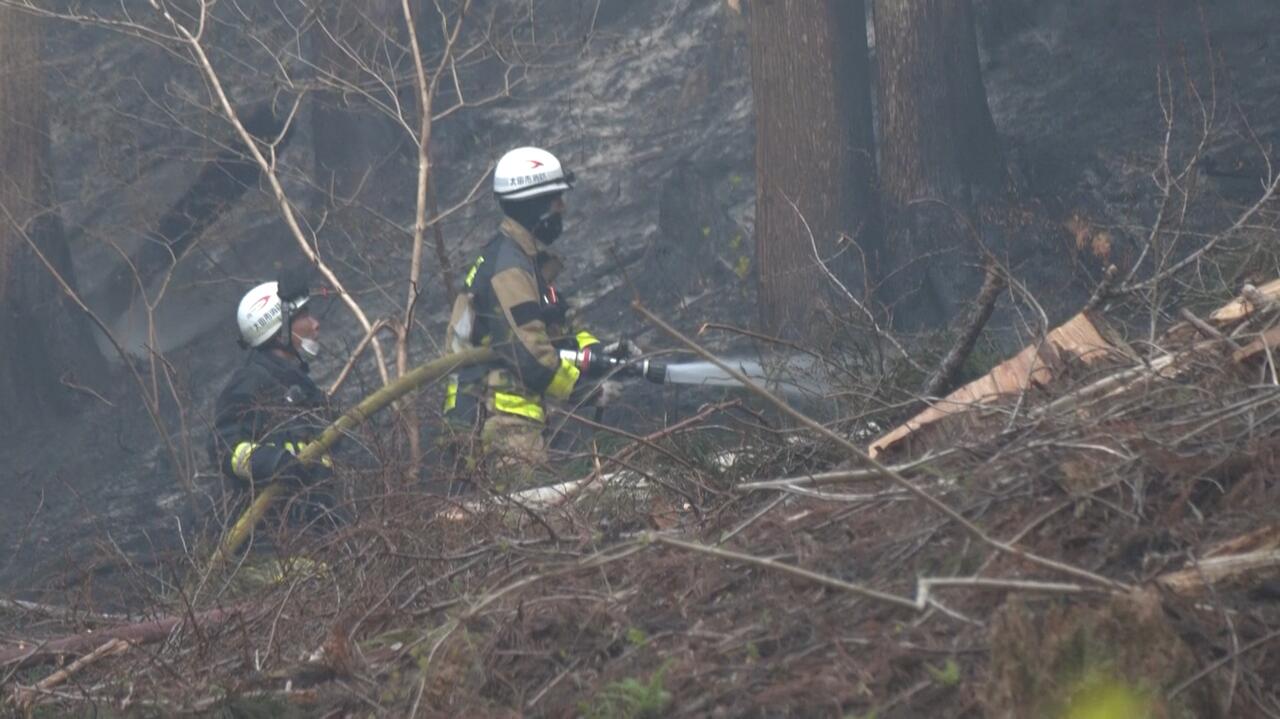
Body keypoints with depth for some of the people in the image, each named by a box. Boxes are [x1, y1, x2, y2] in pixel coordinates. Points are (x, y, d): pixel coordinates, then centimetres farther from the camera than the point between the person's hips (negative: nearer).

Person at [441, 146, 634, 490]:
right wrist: (586, 389, -11)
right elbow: (529, 352, -20)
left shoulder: (525, 261, 20)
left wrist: (599, 352, 7)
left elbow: (554, 331, 24)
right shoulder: (509, 268, -15)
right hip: (499, 419, -11)